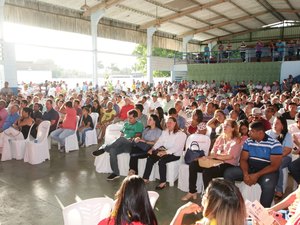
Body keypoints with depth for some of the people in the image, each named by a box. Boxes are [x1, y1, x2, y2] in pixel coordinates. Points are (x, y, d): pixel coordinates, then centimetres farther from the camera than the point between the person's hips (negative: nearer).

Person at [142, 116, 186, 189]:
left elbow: (177, 147, -18)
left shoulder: (181, 134, -7)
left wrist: (166, 152, -30)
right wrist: (152, 149, -8)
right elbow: (159, 142, 9)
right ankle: (145, 178, -10)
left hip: (175, 154, -6)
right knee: (150, 158, -16)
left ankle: (163, 182, -19)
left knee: (161, 160, -31)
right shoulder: (165, 132, 16)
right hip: (164, 151, 6)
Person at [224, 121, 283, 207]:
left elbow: (274, 166, -14)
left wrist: (256, 175, -23)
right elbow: (243, 159, 3)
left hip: (267, 171, -4)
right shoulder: (248, 141, 3)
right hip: (250, 168, 5)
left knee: (268, 185, -37)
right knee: (228, 173, -14)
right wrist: (245, 173, -17)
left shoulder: (275, 144, -12)